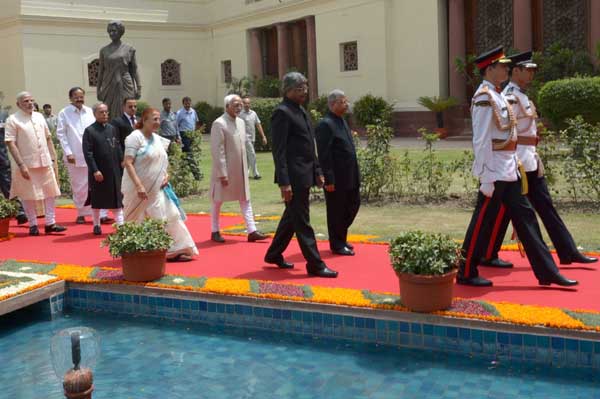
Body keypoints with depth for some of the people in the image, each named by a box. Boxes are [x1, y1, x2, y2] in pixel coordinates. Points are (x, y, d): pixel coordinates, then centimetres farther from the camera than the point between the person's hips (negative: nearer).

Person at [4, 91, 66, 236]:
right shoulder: (13, 120, -6)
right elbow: (10, 143, -11)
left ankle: (50, 223, 14)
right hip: (27, 164, -5)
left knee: (50, 193, 6)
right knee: (28, 196, 4)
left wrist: (54, 159, 10)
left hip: (45, 163, 5)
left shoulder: (39, 117, 11)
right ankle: (33, 225, 16)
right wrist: (21, 165, -17)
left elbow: (48, 139, 15)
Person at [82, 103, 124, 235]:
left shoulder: (112, 129, 8)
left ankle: (120, 224, 11)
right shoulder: (89, 131, -8)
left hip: (114, 170, 4)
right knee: (97, 199, 8)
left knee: (116, 199, 6)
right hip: (98, 171, -4)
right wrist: (95, 170, -17)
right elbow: (88, 153, -12)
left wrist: (122, 163, 5)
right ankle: (96, 225, 20)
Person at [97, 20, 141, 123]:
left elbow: (134, 70, 4)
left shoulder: (129, 49, 4)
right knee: (110, 117, -1)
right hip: (109, 87, 2)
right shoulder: (104, 50, 10)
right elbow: (101, 71, 12)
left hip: (125, 87, -2)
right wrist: (99, 89, 7)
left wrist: (138, 88, -2)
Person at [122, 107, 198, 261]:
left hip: (157, 189, 7)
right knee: (138, 223, 5)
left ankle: (174, 250, 9)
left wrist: (166, 175, 1)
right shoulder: (135, 137, -13)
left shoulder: (157, 139, 10)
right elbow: (128, 163, -20)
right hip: (139, 189, -7)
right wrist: (139, 186, -27)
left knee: (169, 217, 3)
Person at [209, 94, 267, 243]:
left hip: (240, 170, 7)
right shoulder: (219, 124, -15)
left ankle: (252, 231, 7)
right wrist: (222, 173, -19)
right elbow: (217, 151, -17)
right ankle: (215, 231, 21)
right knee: (217, 201, 8)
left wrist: (245, 167, 12)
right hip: (224, 170, -7)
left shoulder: (241, 122, 8)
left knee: (245, 200, 5)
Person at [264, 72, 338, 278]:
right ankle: (315, 264, 4)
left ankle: (274, 254, 31)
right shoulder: (282, 112, -13)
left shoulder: (300, 111, 16)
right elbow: (279, 151, -17)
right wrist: (284, 182, -20)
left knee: (291, 216, 17)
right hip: (293, 176, -9)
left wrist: (317, 171, 17)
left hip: (304, 175, 10)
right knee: (302, 221, -2)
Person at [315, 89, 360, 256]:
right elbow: (324, 155, -19)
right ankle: (337, 244, 17)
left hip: (350, 177, 9)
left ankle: (340, 237, 31)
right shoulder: (325, 124, -15)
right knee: (336, 211, 4)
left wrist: (355, 175, 17)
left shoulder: (341, 121, 14)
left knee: (353, 204, 16)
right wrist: (329, 179, -21)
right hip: (336, 178, -9)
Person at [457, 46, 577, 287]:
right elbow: (481, 141, -19)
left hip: (509, 170, 10)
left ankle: (547, 272, 15)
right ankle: (466, 274, 11)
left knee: (525, 217, 10)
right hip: (495, 172, -10)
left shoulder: (497, 96, 16)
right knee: (482, 223, -1)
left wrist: (514, 165, 18)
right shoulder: (484, 97, -14)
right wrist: (486, 178, -21)